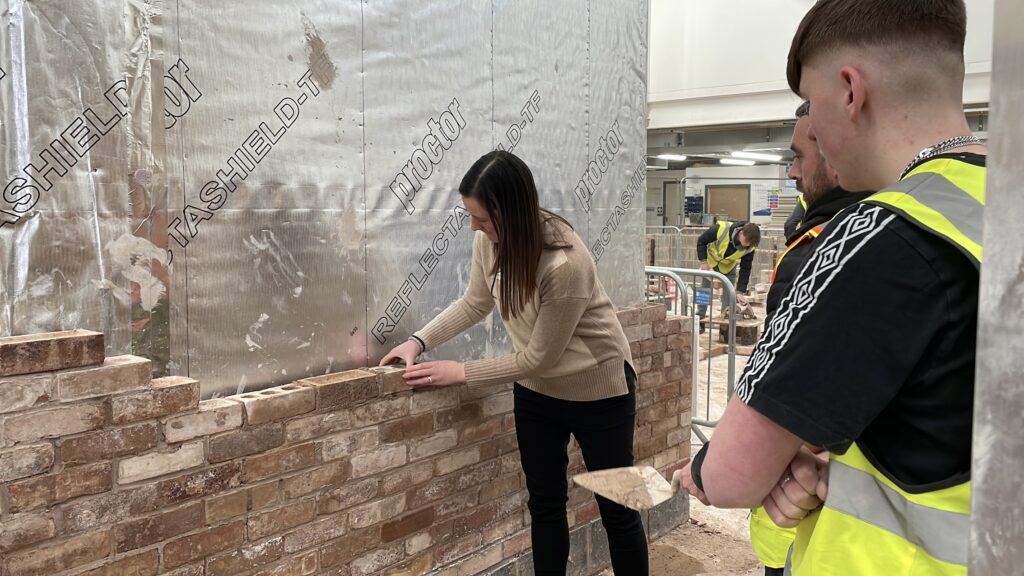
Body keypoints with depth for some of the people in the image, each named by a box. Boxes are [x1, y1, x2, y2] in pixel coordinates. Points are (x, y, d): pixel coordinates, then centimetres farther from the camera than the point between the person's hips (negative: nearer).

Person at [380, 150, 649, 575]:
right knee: (544, 503, 15)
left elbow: (538, 357, -25)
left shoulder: (565, 264, -34)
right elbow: (474, 304, 4)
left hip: (596, 389, -6)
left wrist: (460, 373, -20)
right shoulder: (489, 241, -14)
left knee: (616, 508, 9)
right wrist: (419, 341, -7)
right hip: (536, 389, 6)